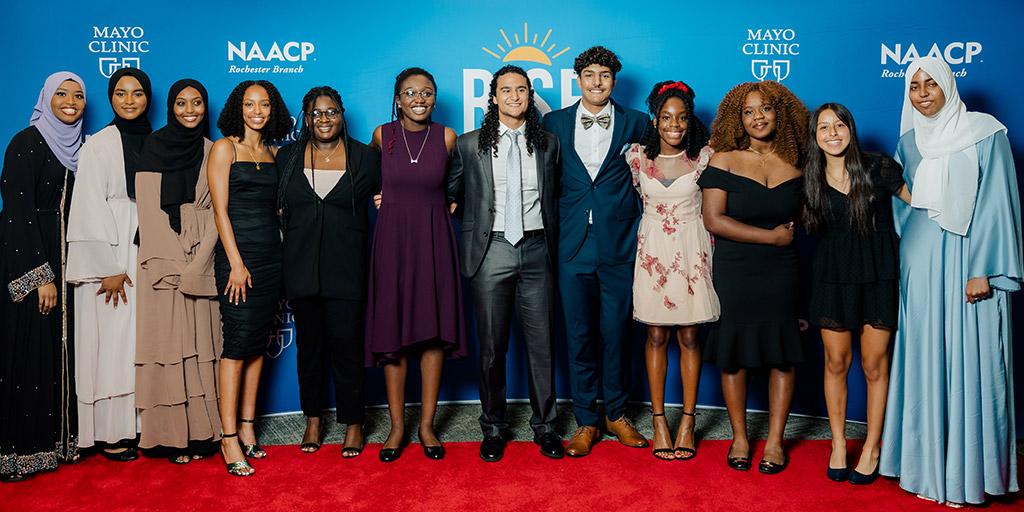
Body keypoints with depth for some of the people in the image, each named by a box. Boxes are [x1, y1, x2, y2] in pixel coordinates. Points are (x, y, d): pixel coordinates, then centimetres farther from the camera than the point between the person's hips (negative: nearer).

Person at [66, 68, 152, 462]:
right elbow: (90, 208, -9)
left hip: (146, 255, 5)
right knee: (111, 342, -1)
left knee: (140, 343, 6)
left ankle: (137, 424, 15)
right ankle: (110, 434, 8)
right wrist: (110, 268, -13)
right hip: (110, 256, -5)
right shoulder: (99, 145, -4)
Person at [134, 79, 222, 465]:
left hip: (201, 262, 2)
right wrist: (175, 262, -10)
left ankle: (201, 433, 8)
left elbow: (216, 210, 4)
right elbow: (148, 206, -2)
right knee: (166, 342, -2)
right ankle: (171, 436, 3)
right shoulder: (155, 146, 4)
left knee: (201, 343, 2)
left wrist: (197, 263, -8)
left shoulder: (212, 152, 10)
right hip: (161, 259, -2)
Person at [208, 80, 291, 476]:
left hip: (271, 256, 5)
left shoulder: (273, 154, 14)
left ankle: (247, 426, 16)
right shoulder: (224, 148, -1)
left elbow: (276, 206, 13)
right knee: (238, 342, -7)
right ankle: (229, 437, -2)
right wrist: (236, 263, -13)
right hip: (238, 253, -5)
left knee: (258, 342, 7)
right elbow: (220, 209, -7)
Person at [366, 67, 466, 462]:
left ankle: (427, 425, 14)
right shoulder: (382, 135, 1)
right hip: (392, 238, 0)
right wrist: (388, 195, 11)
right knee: (392, 331, 2)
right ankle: (397, 425, 13)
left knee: (434, 330, 2)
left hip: (434, 239, 0)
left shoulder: (447, 137, 0)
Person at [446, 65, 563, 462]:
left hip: (536, 250, 1)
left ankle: (544, 425, 17)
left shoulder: (548, 144, 10)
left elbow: (555, 196, 15)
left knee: (541, 342, 3)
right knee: (492, 344, 5)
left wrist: (554, 245, 11)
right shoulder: (469, 145, 5)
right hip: (491, 250, -1)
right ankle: (493, 427, 19)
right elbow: (451, 195, 13)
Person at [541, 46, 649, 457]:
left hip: (618, 242, 0)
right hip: (573, 242, 1)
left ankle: (616, 412, 24)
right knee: (579, 334, 5)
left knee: (616, 331, 7)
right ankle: (586, 419, 17)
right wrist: (553, 228, 3)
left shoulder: (634, 123, 5)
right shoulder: (555, 122, 8)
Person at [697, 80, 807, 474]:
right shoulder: (724, 161, -3)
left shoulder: (794, 163, 5)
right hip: (734, 272, -2)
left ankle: (775, 440, 18)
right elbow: (713, 220, -12)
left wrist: (794, 237, -1)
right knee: (733, 353, 4)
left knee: (782, 353, 4)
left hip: (782, 273, 2)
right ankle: (739, 438, 20)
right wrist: (772, 237, -10)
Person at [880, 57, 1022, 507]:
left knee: (969, 363, -2)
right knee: (924, 360, 7)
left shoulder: (984, 132, -3)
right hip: (920, 257, 5)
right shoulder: (909, 140, 12)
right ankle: (928, 461, 17)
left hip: (965, 255, -4)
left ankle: (968, 470, 9)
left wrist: (984, 269, -13)